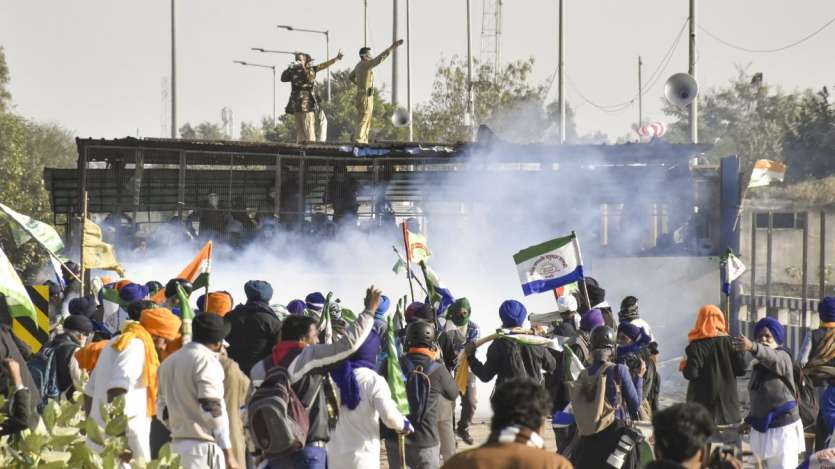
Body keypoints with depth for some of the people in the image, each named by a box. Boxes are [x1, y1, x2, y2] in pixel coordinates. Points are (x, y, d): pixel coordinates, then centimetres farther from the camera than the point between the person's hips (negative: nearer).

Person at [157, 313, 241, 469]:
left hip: (177, 444, 8)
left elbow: (163, 409, 19)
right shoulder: (207, 361, -10)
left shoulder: (168, 362, 15)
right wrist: (229, 454, -16)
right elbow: (212, 409, -17)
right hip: (203, 445, -8)